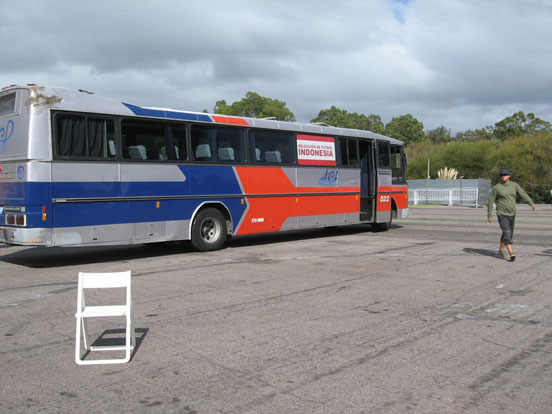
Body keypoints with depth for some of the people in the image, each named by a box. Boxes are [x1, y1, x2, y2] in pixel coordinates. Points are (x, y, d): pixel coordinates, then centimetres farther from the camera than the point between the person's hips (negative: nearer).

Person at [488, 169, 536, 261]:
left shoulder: (514, 185, 3)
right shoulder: (496, 188, -8)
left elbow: (523, 195, -5)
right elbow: (490, 201, -5)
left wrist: (531, 203, -21)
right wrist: (489, 216, -7)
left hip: (512, 214, 5)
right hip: (502, 214, -5)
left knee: (508, 234, 15)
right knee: (507, 233, -17)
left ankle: (501, 250, 33)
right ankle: (511, 254, -23)